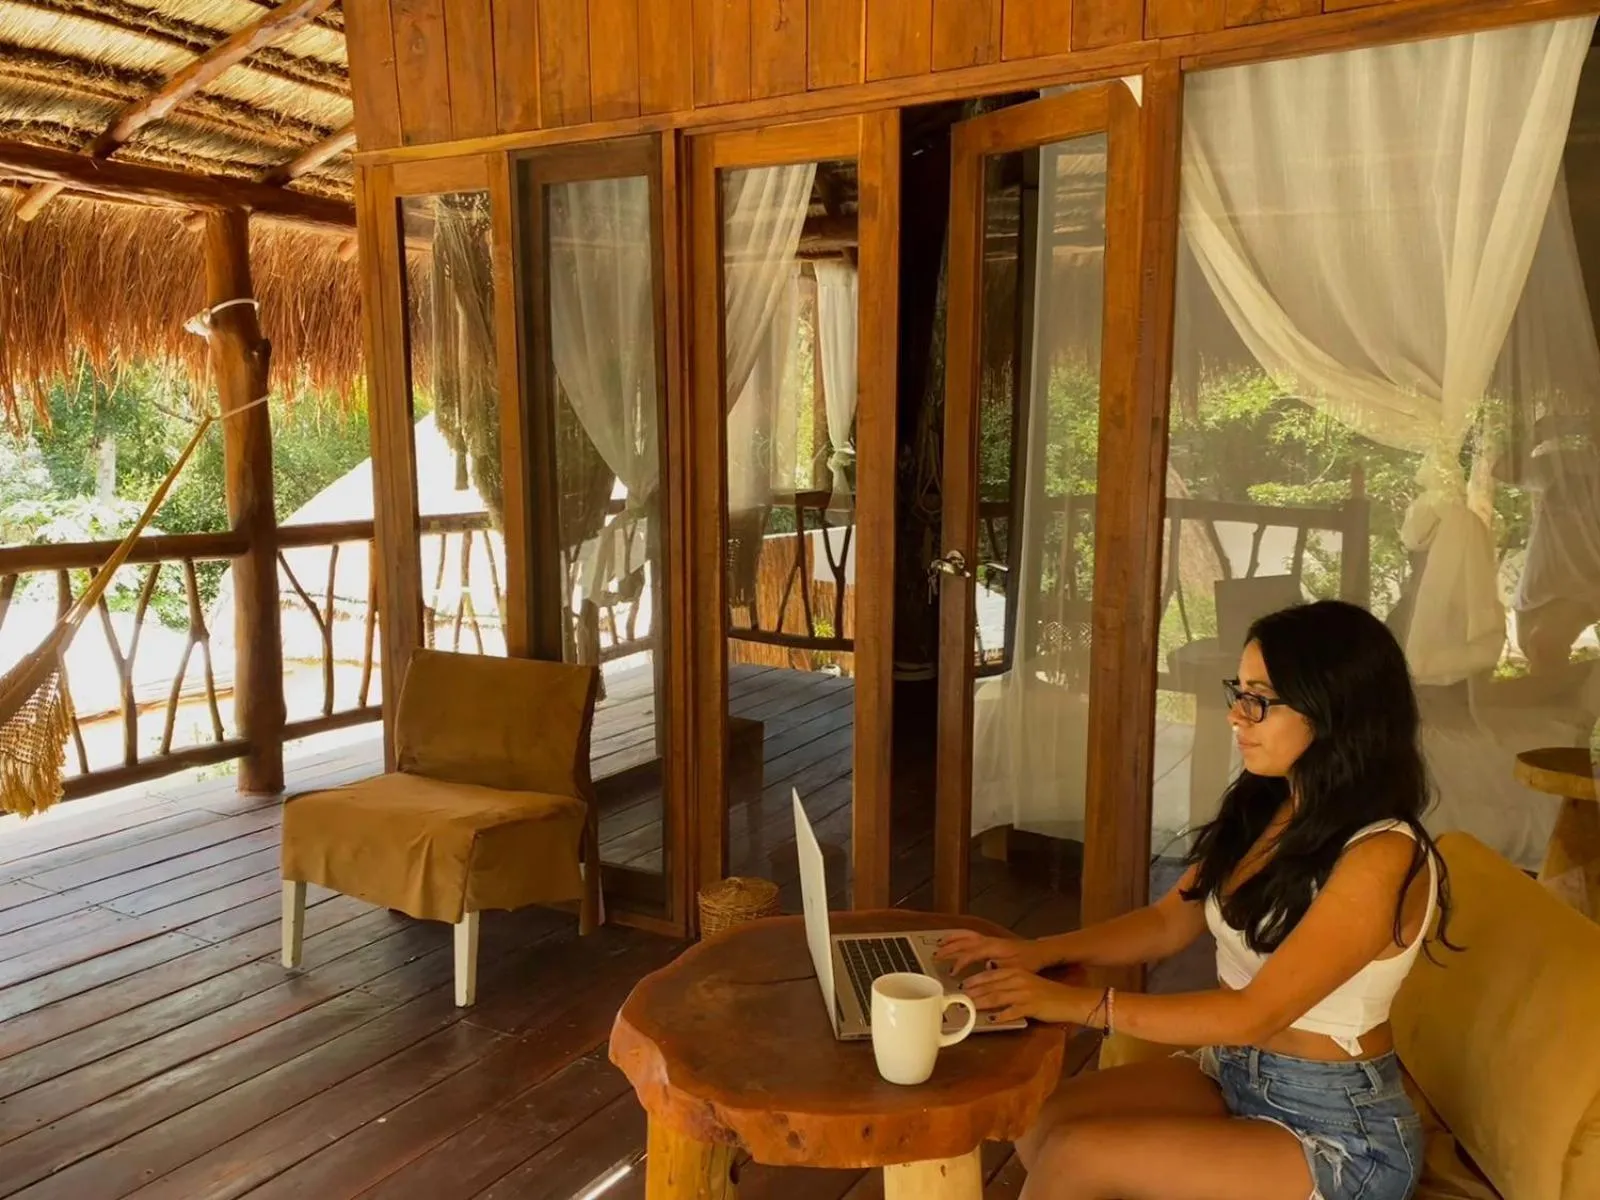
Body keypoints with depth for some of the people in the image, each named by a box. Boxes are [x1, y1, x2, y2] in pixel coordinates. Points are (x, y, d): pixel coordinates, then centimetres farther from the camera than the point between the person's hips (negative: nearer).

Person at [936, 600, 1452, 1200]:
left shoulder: (1381, 857, -23)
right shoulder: (1260, 810, 2)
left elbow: (1256, 1012, -27)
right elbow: (1167, 923, 6)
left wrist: (1080, 1004, -30)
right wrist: (1042, 952, -9)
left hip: (1338, 1129, -7)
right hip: (1233, 1074, 7)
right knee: (1040, 1119, -13)